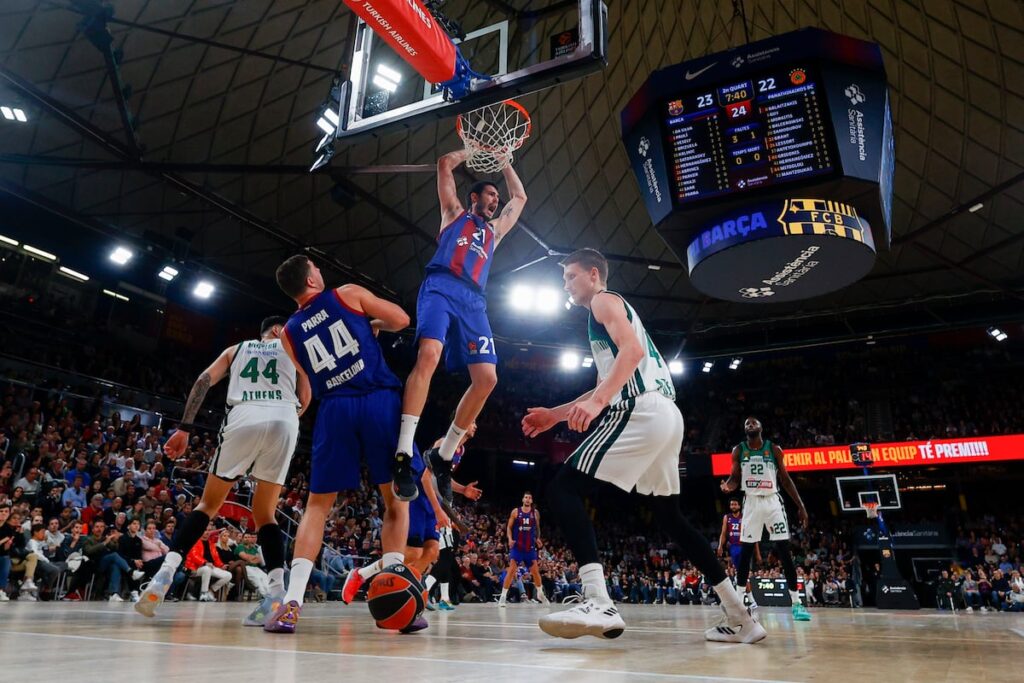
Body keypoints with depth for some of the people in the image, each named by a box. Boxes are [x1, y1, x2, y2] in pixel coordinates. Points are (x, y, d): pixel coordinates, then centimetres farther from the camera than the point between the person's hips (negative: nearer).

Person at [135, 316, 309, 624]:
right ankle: (278, 593, -5)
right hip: (284, 421, 0)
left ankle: (166, 572, -2)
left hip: (243, 418, 0)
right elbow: (304, 399, 17)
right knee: (265, 513, 10)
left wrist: (185, 428, 12)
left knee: (208, 504, 16)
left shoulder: (236, 349, 30)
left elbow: (203, 381, 16)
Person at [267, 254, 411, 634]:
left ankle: (292, 600, 2)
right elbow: (401, 320, 11)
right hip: (380, 400, -2)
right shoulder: (349, 294, 8)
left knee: (317, 504, 14)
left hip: (335, 410, 2)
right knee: (397, 499, 10)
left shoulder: (290, 332, 17)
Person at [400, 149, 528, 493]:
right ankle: (404, 451, -32)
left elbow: (520, 197, 45)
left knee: (487, 378, -11)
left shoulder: (494, 229, 36)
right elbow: (445, 164, 21)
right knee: (428, 356, -30)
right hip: (441, 288, -5)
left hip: (473, 301, 5)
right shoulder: (455, 213, 25)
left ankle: (443, 454, 1)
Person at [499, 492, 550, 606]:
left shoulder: (535, 513, 5)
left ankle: (540, 593, 29)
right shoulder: (515, 511, -2)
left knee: (535, 570, 8)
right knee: (511, 570, -11)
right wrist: (510, 539, -14)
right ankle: (503, 596, -6)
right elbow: (509, 527, 2)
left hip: (530, 546, 3)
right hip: (517, 545, -3)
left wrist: (538, 538, -1)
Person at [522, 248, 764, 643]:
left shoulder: (604, 301, 4)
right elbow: (608, 386, 35)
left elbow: (633, 349, -15)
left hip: (642, 411, -10)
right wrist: (555, 415, 32)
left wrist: (597, 402, -28)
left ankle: (598, 603, -27)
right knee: (670, 516, 18)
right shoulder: (612, 310, 33)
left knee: (563, 489, -13)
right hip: (665, 414, 10)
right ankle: (740, 617, 21)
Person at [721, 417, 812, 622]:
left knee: (784, 552, -5)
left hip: (772, 501, 0)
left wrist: (800, 505, 0)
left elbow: (785, 479, 4)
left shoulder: (774, 449, 0)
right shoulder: (738, 450, 2)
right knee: (745, 551, 3)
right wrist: (728, 486, -21)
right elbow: (735, 478, 4)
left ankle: (797, 603, -1)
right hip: (751, 502, 1)